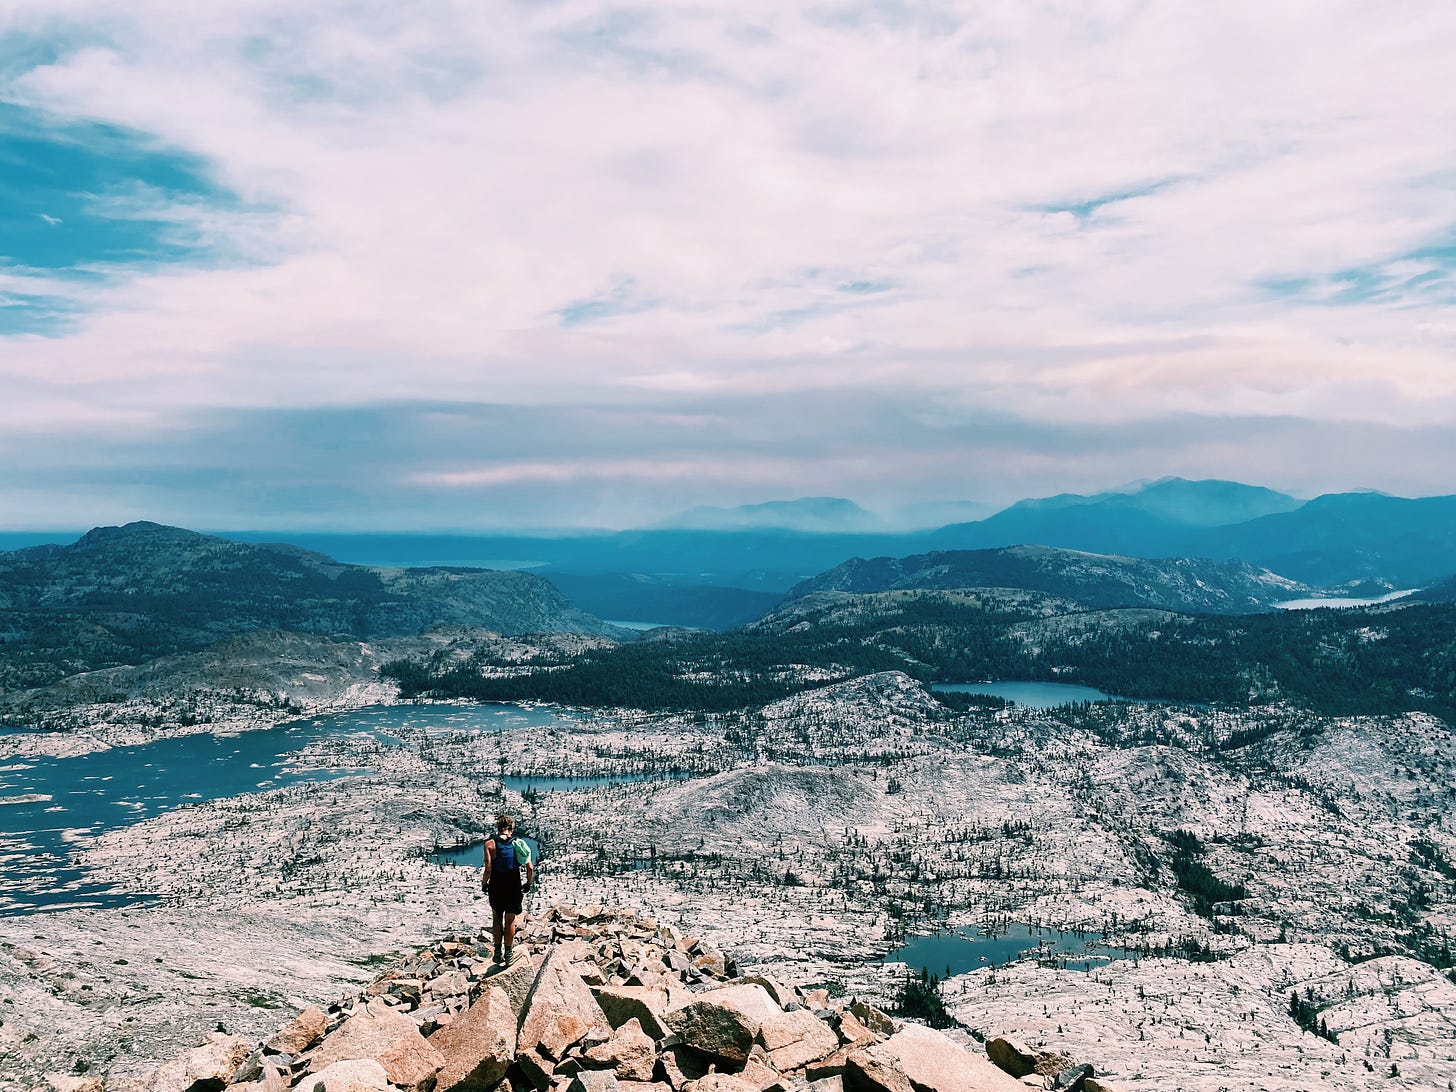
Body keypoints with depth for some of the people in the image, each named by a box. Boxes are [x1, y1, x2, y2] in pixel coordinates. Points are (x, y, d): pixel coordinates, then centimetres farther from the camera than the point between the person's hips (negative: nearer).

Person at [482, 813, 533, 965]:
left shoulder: (490, 844, -10)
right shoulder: (518, 843, -3)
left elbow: (488, 869, -17)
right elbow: (530, 868, -7)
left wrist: (484, 884, 0)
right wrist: (528, 884, 8)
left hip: (496, 888, -1)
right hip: (514, 889, 1)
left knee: (497, 919, 18)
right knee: (510, 921, 15)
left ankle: (498, 952, 20)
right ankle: (508, 954, 21)